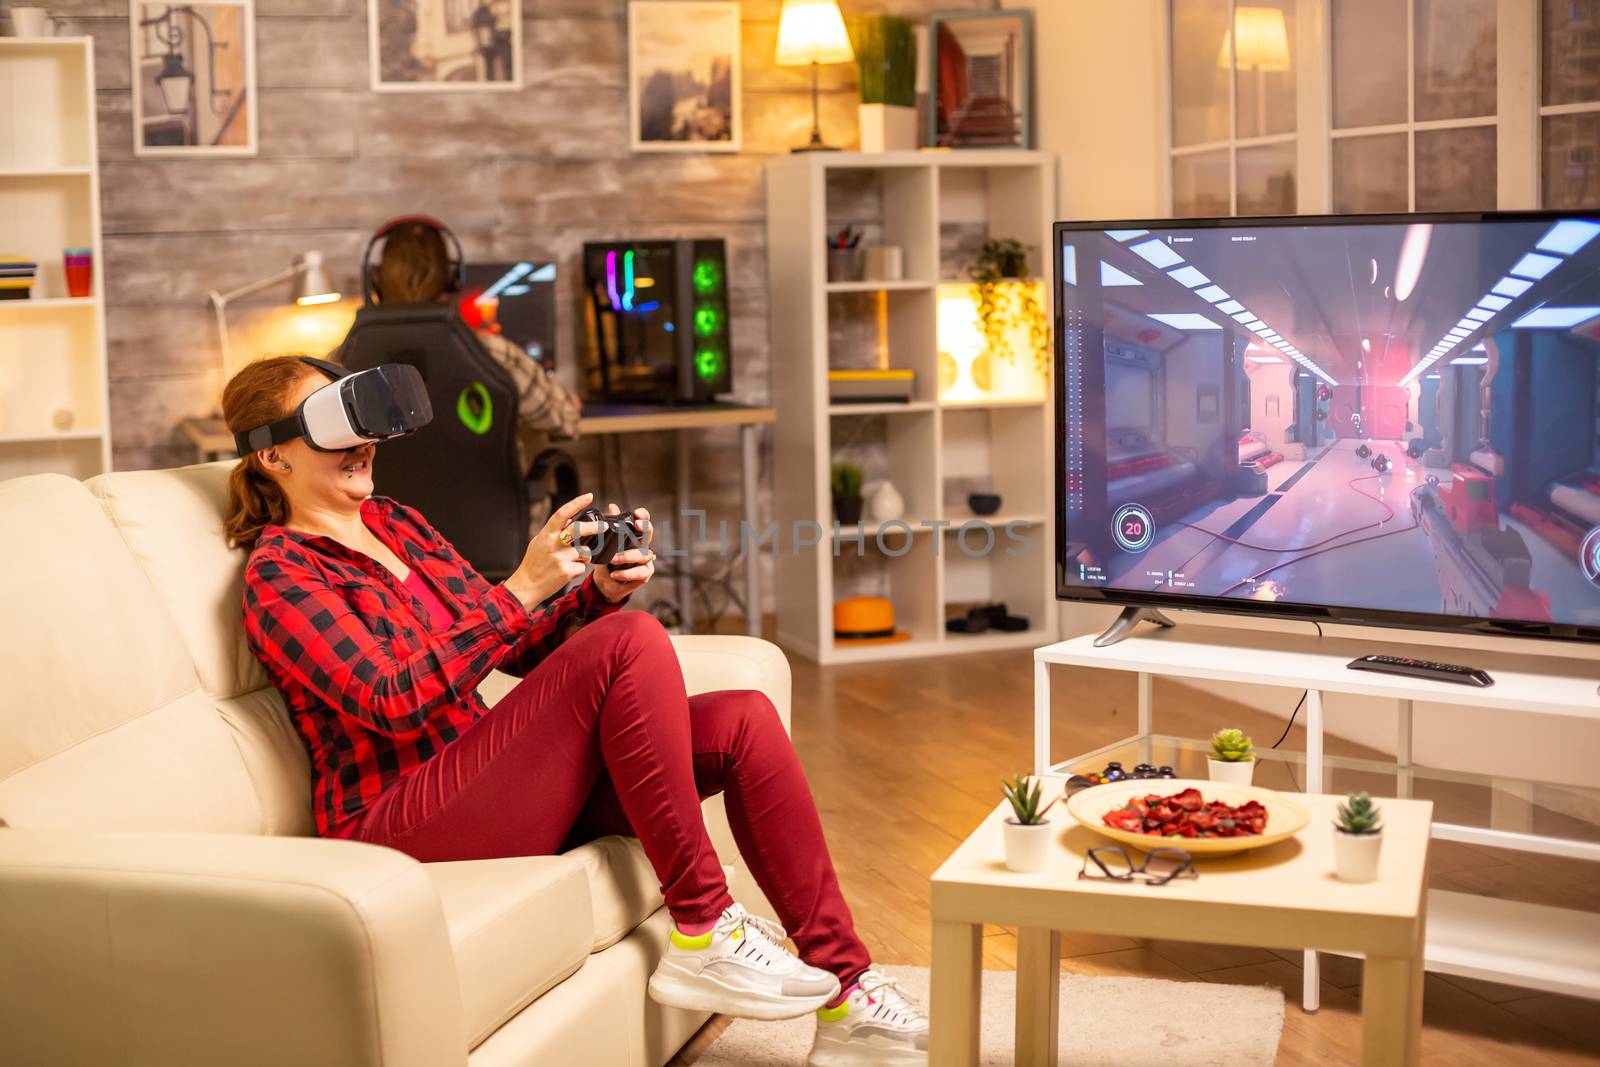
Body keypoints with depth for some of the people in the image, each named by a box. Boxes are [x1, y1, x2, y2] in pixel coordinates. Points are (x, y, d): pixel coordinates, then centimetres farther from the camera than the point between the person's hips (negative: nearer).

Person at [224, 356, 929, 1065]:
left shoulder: (397, 524, 18)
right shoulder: (280, 574, -5)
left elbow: (520, 651, 17)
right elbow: (395, 702, -19)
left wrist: (603, 591, -3)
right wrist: (523, 589, -23)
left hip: (484, 780, 8)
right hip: (400, 827, -8)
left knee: (744, 721, -9)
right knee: (631, 642, -25)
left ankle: (846, 999, -8)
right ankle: (702, 935, -20)